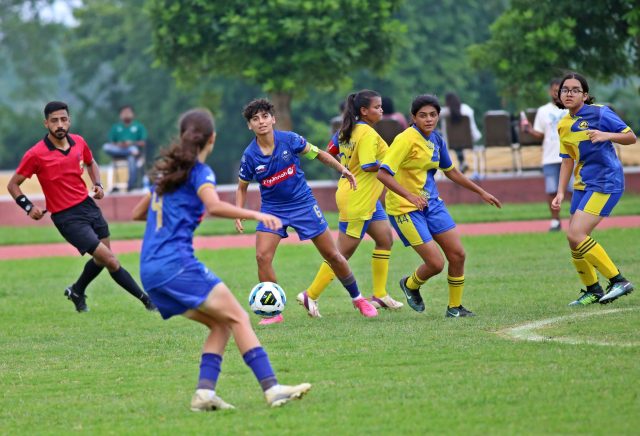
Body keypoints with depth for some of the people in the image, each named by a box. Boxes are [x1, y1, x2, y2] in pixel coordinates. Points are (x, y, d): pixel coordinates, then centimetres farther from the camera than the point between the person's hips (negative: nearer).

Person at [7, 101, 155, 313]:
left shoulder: (78, 142, 0)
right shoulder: (36, 154, -15)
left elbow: (91, 163, 23)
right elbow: (13, 185, -4)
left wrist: (97, 184, 4)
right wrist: (28, 207, -17)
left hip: (89, 206, 6)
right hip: (67, 217, -6)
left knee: (101, 259, 16)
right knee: (109, 259, -11)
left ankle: (77, 291, 43)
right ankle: (146, 299, -1)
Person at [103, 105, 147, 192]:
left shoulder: (138, 126, 15)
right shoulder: (116, 127, 20)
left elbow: (143, 142, 5)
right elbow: (110, 143, 11)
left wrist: (132, 143, -13)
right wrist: (118, 145, -11)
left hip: (133, 147, -2)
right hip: (118, 150, 2)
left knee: (132, 158, -40)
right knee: (106, 147, -30)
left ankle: (131, 184, -33)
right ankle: (131, 151, -34)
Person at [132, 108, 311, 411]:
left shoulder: (166, 172, 21)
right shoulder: (199, 172, -2)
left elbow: (138, 213, 33)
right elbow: (214, 206, -23)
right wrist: (255, 215, -24)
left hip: (150, 270, 8)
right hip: (176, 262, -8)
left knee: (220, 324, 12)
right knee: (238, 318, -8)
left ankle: (204, 392, -4)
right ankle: (271, 388, -20)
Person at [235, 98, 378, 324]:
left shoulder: (289, 140, -14)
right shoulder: (250, 156, -11)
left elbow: (317, 153, 3)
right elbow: (242, 187, 4)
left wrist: (343, 170, -6)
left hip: (303, 203, 0)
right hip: (272, 209, 0)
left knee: (332, 255, 4)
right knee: (262, 256, -19)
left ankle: (357, 298, 25)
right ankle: (273, 312, -6)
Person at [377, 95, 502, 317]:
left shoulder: (436, 140, 6)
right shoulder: (407, 139, -19)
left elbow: (451, 171, 22)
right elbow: (382, 173, -25)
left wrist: (481, 192, 25)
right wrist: (410, 196, -35)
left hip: (431, 203, 8)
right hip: (405, 208, -8)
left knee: (457, 255, 2)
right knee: (436, 263, -11)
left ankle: (455, 307, 18)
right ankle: (411, 285, 22)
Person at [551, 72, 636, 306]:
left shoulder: (599, 113, -10)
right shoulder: (564, 125, 9)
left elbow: (631, 137, -9)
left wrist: (607, 135, -27)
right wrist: (560, 193, 9)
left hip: (605, 182, -8)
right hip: (582, 185, 8)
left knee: (576, 235, -19)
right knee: (574, 239, 6)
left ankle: (619, 281, -13)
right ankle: (593, 290, 22)